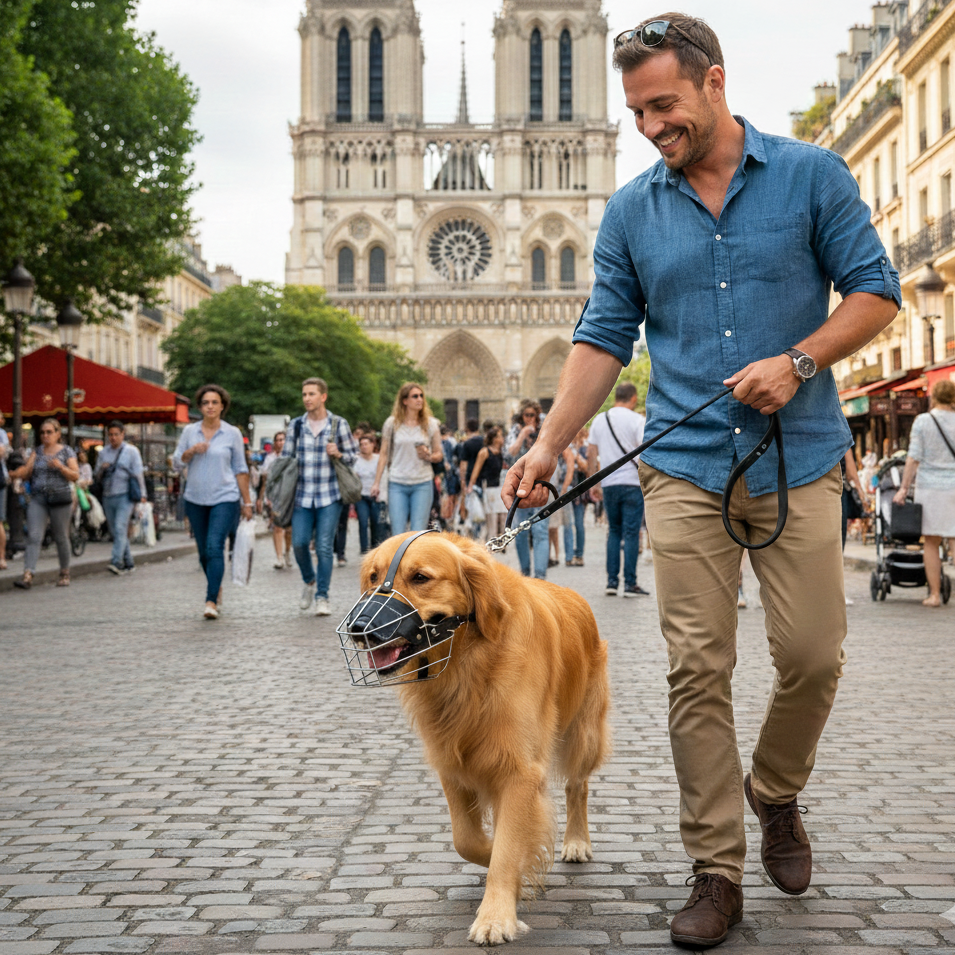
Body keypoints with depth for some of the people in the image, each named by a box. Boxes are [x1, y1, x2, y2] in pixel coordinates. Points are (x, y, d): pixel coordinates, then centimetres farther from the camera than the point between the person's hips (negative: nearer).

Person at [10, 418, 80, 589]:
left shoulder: (67, 452, 3)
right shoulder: (37, 452, 12)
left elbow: (75, 475, -4)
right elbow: (27, 473, 3)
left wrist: (60, 467, -19)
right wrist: (17, 473, -18)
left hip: (60, 500, -2)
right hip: (38, 499, 2)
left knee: (61, 538, 7)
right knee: (33, 536, -10)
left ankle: (65, 573, 24)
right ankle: (28, 575, -19)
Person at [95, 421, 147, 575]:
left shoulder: (131, 451, 4)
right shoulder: (103, 453, 15)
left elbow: (138, 474, 2)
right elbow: (97, 475, 18)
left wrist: (142, 494, -3)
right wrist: (102, 468, -5)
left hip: (125, 495, -5)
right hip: (108, 497, 5)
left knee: (120, 528, -18)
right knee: (115, 532, 7)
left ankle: (116, 562, -28)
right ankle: (128, 563, 18)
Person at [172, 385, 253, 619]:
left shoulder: (232, 433, 0)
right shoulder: (189, 431, 5)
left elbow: (240, 470, 4)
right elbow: (176, 463, 7)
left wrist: (247, 502, 3)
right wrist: (191, 451, -13)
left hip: (225, 498, -3)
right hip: (196, 499, 3)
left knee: (214, 547, -17)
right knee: (203, 552, 11)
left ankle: (211, 602, -19)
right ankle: (217, 589, 34)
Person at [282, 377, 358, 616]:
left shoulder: (338, 424, 2)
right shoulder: (296, 425, 7)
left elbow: (354, 454, 10)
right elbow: (286, 458, 13)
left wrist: (339, 454, -12)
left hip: (330, 496, -2)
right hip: (303, 495, 2)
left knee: (324, 546, -7)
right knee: (299, 542, -7)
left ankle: (322, 597, 2)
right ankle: (309, 581, 22)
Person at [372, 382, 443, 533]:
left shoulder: (430, 424, 5)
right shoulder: (392, 423, 3)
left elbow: (439, 454, 11)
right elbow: (384, 454, 7)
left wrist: (428, 456, -12)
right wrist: (377, 482, 5)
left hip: (423, 483, 0)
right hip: (397, 484, 0)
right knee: (398, 534, -4)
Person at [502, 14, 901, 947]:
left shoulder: (812, 175, 1)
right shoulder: (630, 210, 8)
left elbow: (874, 291, 2)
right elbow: (603, 338, 7)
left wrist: (798, 362, -14)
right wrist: (548, 445, -3)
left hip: (799, 460, -1)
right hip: (685, 467, 1)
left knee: (812, 654, -1)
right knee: (697, 668, -1)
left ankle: (775, 791, 29)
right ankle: (716, 870, 8)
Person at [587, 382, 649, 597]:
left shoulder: (599, 420, 10)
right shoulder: (637, 420, -4)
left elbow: (591, 455, 10)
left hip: (608, 484, 4)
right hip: (632, 482, -4)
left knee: (614, 531, 14)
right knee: (631, 532, -1)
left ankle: (611, 581, 9)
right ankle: (630, 584, -2)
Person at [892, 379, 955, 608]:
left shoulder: (923, 421, -3)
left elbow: (914, 458, -7)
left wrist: (904, 488, -3)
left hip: (930, 487, -1)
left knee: (931, 543, 6)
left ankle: (935, 595, 6)